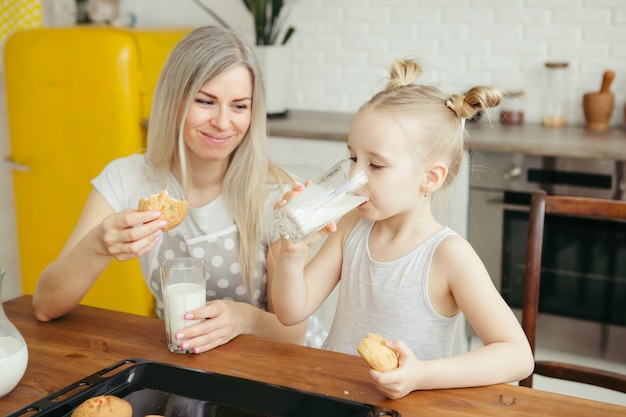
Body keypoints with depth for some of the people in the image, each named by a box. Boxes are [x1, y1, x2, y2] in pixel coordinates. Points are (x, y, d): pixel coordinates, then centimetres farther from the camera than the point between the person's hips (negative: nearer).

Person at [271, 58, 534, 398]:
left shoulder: (448, 255, -14)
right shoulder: (351, 227, 1)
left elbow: (518, 357, -17)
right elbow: (292, 312, 3)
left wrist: (423, 375, -29)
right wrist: (293, 251, -15)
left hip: (401, 405, -3)